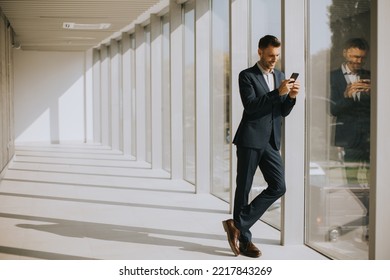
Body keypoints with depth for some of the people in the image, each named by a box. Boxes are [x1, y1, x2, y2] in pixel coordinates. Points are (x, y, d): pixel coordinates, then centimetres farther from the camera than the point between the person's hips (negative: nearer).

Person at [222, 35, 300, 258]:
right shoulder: (247, 76, -3)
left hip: (271, 142, 6)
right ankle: (244, 239, 10)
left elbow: (284, 112, 13)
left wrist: (291, 97, -7)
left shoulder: (280, 76, 15)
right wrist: (278, 93, -23)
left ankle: (239, 225, 3)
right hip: (250, 139, -6)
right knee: (244, 189, 1)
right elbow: (250, 105, -17)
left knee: (279, 187, -4)